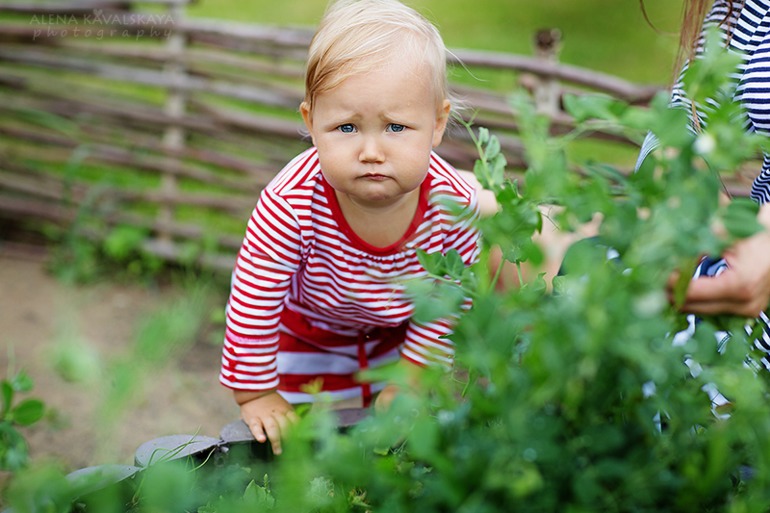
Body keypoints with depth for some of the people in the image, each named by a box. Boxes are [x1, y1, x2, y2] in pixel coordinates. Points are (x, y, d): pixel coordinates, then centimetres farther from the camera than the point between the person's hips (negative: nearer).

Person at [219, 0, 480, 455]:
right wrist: (256, 395, -18)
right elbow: (253, 302, -28)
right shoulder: (292, 205, -41)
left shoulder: (454, 206, -32)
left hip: (399, 333, 2)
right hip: (306, 332, -2)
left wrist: (411, 380, -7)